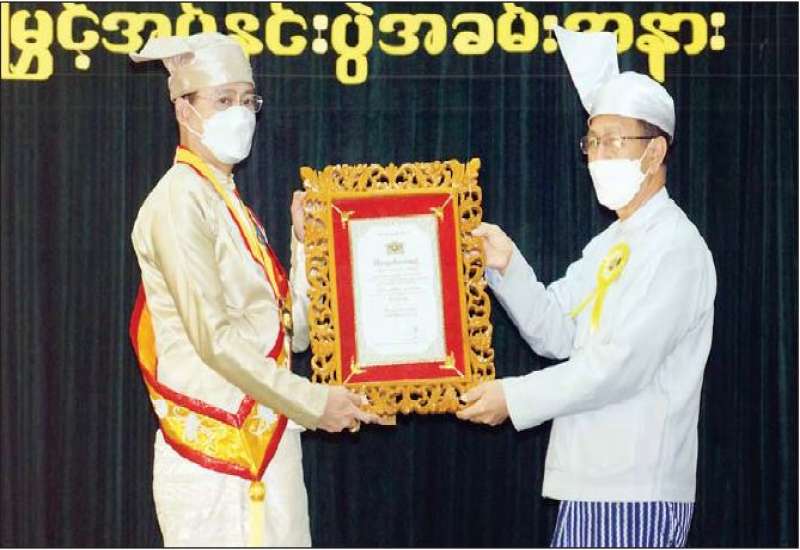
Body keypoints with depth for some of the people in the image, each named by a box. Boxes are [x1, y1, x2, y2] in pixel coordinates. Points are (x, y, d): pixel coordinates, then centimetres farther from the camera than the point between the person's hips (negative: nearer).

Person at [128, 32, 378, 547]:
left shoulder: (231, 204, 16)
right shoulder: (180, 201, -9)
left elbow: (296, 332, 13)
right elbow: (215, 338, -17)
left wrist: (306, 241, 4)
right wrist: (313, 403, -14)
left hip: (266, 446, 8)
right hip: (215, 447, -8)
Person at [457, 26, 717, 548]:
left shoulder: (674, 246, -12)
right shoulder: (608, 246, 17)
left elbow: (620, 366, -19)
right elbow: (555, 333, 11)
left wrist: (515, 398, -14)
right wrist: (507, 265, -4)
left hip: (637, 492, -8)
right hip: (589, 483, 8)